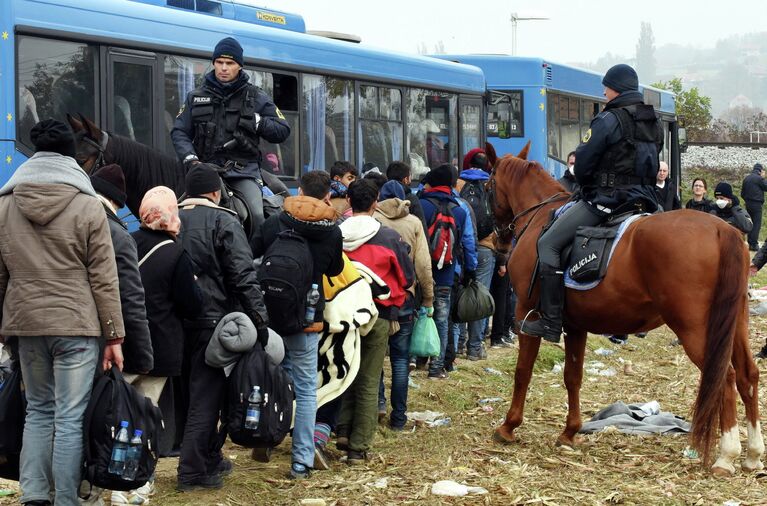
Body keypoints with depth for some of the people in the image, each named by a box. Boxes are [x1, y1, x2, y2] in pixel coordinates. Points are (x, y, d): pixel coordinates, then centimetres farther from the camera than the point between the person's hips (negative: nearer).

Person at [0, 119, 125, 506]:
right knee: (71, 418, 0)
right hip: (76, 324, -4)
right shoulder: (88, 206, -6)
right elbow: (103, 279, -5)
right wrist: (114, 335, -1)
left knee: (38, 411, 16)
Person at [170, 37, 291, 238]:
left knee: (256, 216, -25)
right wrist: (190, 158, -5)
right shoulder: (196, 97, 16)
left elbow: (283, 131, 12)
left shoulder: (256, 98, 12)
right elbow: (179, 132, 13)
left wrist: (257, 121, -5)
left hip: (244, 170, -1)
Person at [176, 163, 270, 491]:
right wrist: (259, 319, -13)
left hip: (177, 320, 6)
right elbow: (243, 276, -15)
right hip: (214, 320, -6)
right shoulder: (224, 222, -8)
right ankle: (193, 470, -2)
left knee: (202, 391, 17)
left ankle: (209, 458, 27)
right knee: (206, 395, -1)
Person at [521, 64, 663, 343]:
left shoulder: (607, 120, -12)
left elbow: (582, 164, -9)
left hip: (606, 199, -8)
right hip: (645, 200, 8)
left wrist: (587, 187, 12)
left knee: (548, 244, -4)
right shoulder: (654, 124, 13)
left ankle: (550, 322, -10)